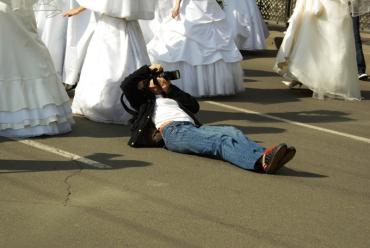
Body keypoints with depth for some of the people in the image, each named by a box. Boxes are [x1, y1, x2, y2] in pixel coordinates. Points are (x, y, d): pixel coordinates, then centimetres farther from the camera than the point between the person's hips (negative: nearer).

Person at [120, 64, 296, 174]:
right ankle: (260, 161, -61)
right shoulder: (143, 102, 32)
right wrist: (148, 69, 25)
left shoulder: (172, 97, 44)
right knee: (218, 142, -35)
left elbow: (194, 105, 28)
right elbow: (125, 85, 16)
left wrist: (170, 89, 26)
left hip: (193, 127, 6)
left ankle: (264, 158, -56)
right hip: (172, 131, -6)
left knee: (232, 132, -29)